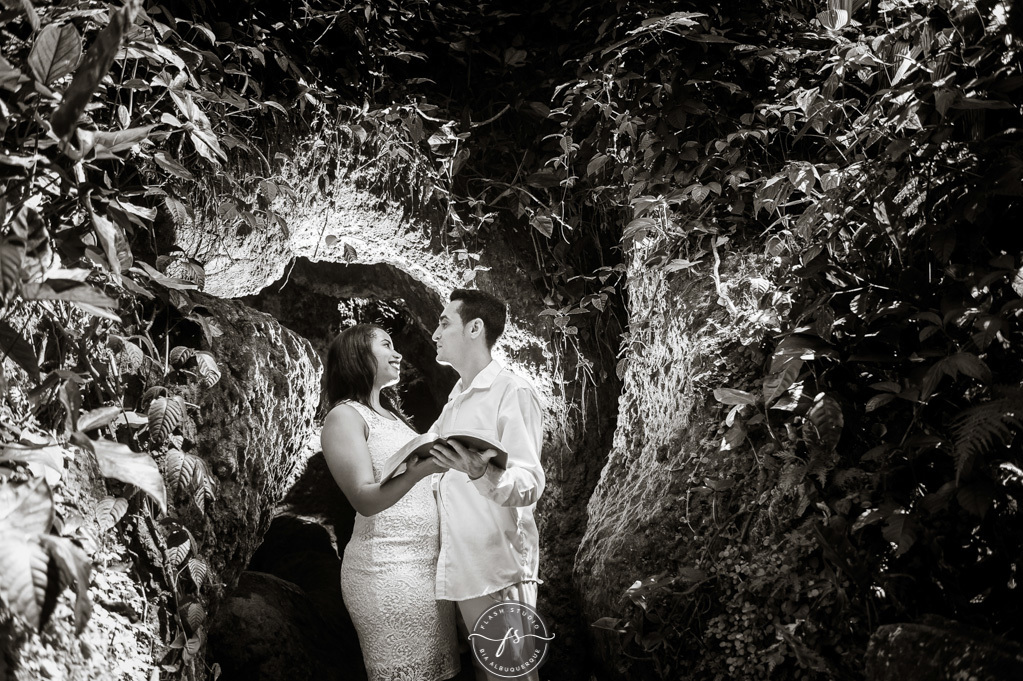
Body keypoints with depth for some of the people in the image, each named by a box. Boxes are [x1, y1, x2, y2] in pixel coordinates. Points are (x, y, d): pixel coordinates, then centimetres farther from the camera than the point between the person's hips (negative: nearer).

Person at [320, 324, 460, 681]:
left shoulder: (390, 415, 19)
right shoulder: (345, 416, -7)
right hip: (389, 571, -8)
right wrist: (420, 469, -32)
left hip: (428, 564, 8)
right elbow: (365, 500, -19)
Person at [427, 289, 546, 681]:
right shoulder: (457, 397, 16)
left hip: (498, 572, -8)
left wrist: (482, 473, -35)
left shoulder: (512, 392, -9)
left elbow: (530, 484, -19)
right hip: (460, 570, 8)